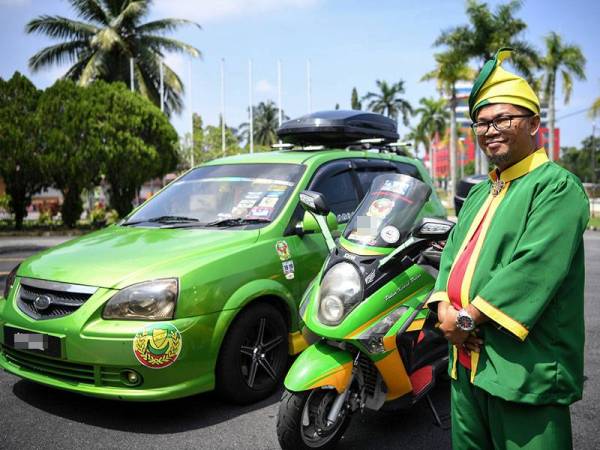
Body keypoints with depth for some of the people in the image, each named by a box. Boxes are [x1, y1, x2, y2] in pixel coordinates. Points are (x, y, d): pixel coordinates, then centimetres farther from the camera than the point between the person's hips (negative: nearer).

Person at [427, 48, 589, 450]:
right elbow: (453, 252, 13)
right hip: (467, 359, 9)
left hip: (525, 372, -8)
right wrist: (445, 308, -5)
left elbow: (535, 269, -23)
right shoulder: (480, 193, 18)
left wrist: (468, 318, -19)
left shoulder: (557, 186, -11)